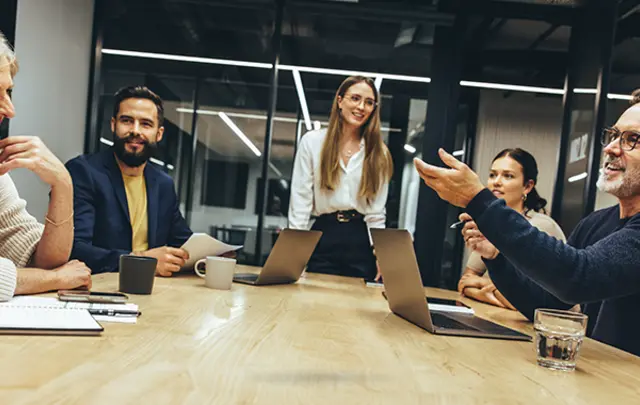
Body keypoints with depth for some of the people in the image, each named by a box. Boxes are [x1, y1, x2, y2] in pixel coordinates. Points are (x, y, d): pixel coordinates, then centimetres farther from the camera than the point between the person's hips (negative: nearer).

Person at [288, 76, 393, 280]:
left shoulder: (379, 153, 5)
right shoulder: (312, 141, 1)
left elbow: (376, 209, 4)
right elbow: (301, 197, -1)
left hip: (361, 240, 1)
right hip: (323, 236, -1)